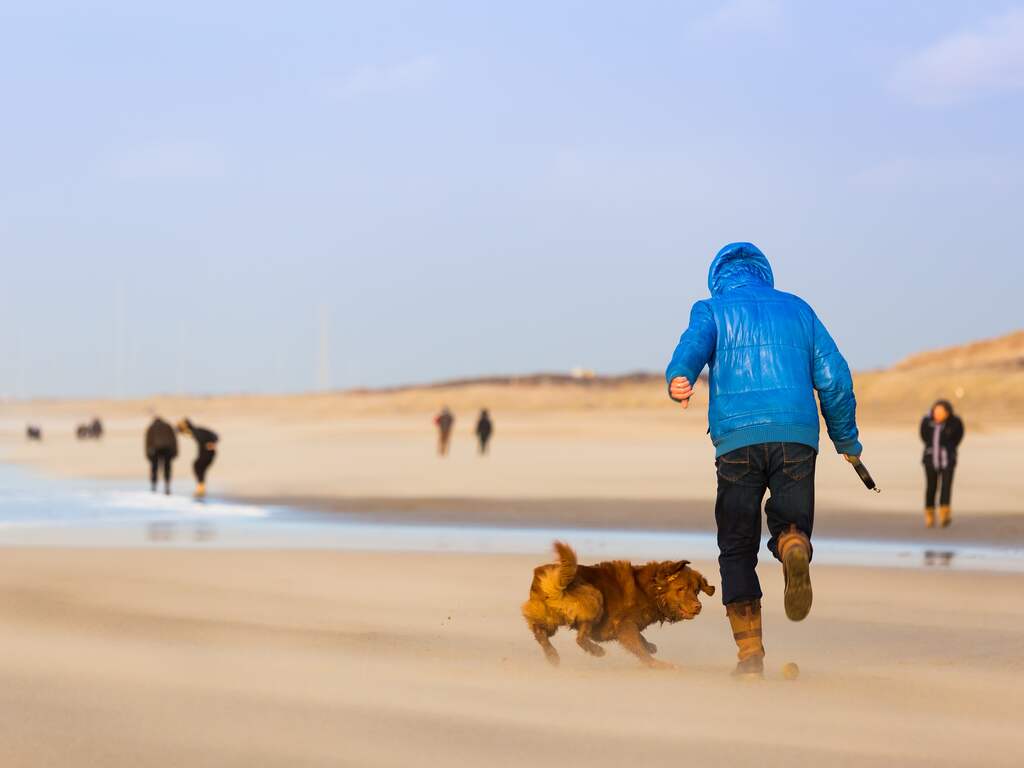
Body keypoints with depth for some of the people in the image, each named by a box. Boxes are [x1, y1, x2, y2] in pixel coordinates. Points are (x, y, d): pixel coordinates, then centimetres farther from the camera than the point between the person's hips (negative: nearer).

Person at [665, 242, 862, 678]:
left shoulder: (712, 309, 15)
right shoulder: (798, 309, 21)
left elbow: (694, 345, -10)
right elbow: (834, 378, 15)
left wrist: (679, 380, -30)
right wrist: (847, 440, 25)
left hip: (737, 439, -1)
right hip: (797, 436, 1)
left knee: (737, 548, 10)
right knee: (791, 525, 11)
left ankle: (750, 654, 1)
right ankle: (794, 548, -27)